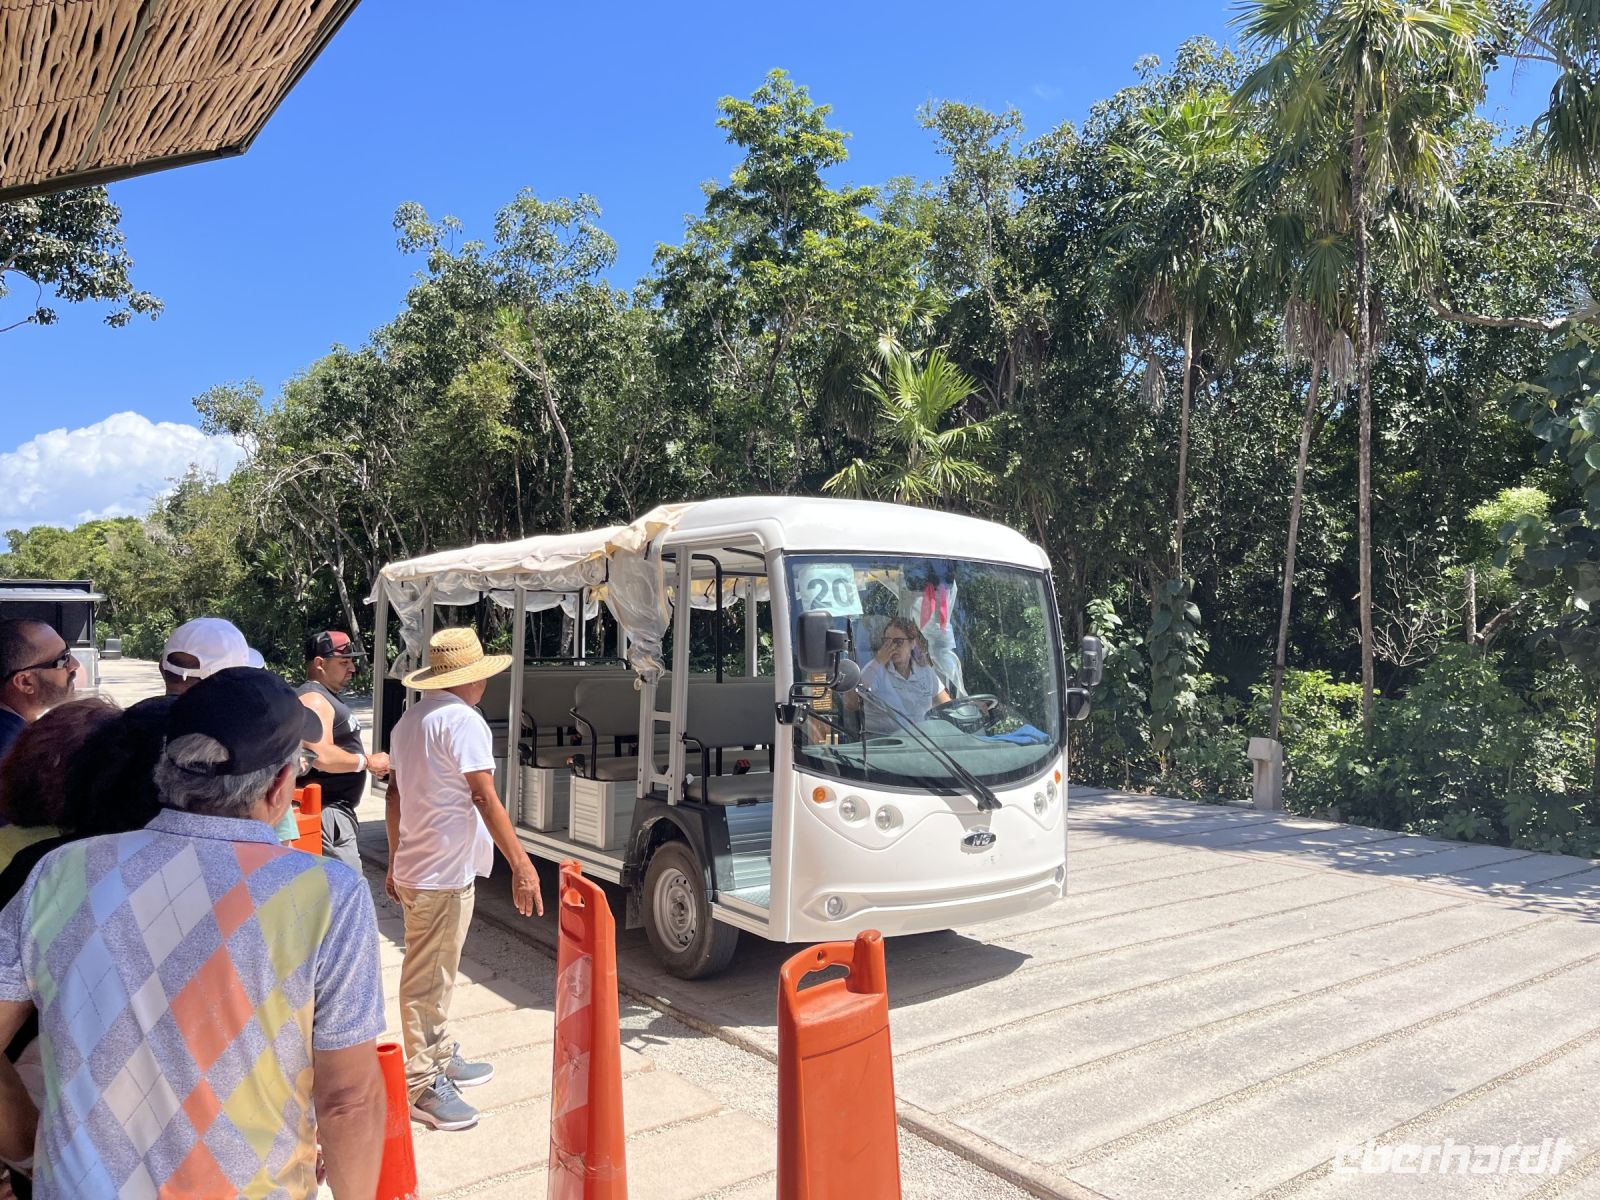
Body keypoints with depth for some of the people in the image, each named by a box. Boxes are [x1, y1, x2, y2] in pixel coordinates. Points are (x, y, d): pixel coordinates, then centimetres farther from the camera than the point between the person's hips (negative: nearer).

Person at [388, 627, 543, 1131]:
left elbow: (395, 795, 17)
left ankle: (441, 1059, 33)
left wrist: (395, 862, 23)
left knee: (434, 973, 20)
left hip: (413, 867, 10)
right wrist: (522, 865, -22)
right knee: (429, 978, -2)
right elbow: (484, 798, -22)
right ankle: (422, 1086, 7)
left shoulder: (409, 720, 12)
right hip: (445, 872, -10)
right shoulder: (462, 720, -17)